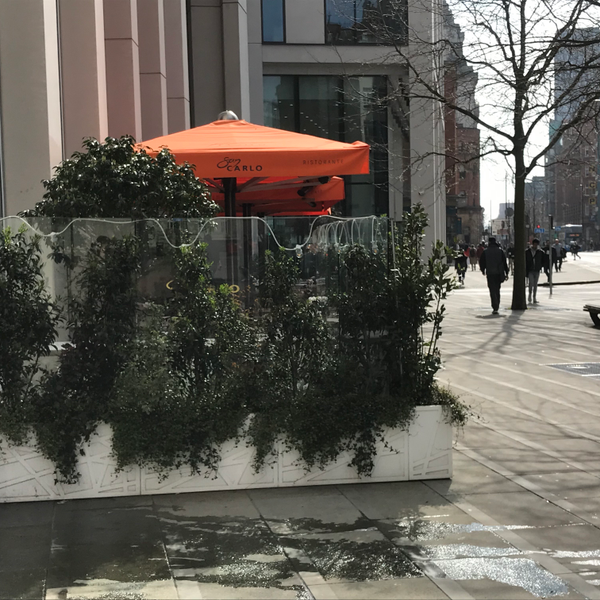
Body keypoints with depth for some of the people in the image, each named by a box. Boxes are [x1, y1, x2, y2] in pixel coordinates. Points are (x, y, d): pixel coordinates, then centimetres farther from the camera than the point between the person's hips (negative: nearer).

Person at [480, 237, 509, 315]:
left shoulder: (485, 252, -1)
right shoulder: (500, 251, 3)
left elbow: (481, 262, 3)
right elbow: (505, 262, 1)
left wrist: (483, 270, 20)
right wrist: (506, 273, 5)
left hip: (490, 273, -2)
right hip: (499, 273, 2)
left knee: (492, 291, -3)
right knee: (497, 290, 15)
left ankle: (495, 308, -16)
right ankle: (496, 307, 20)